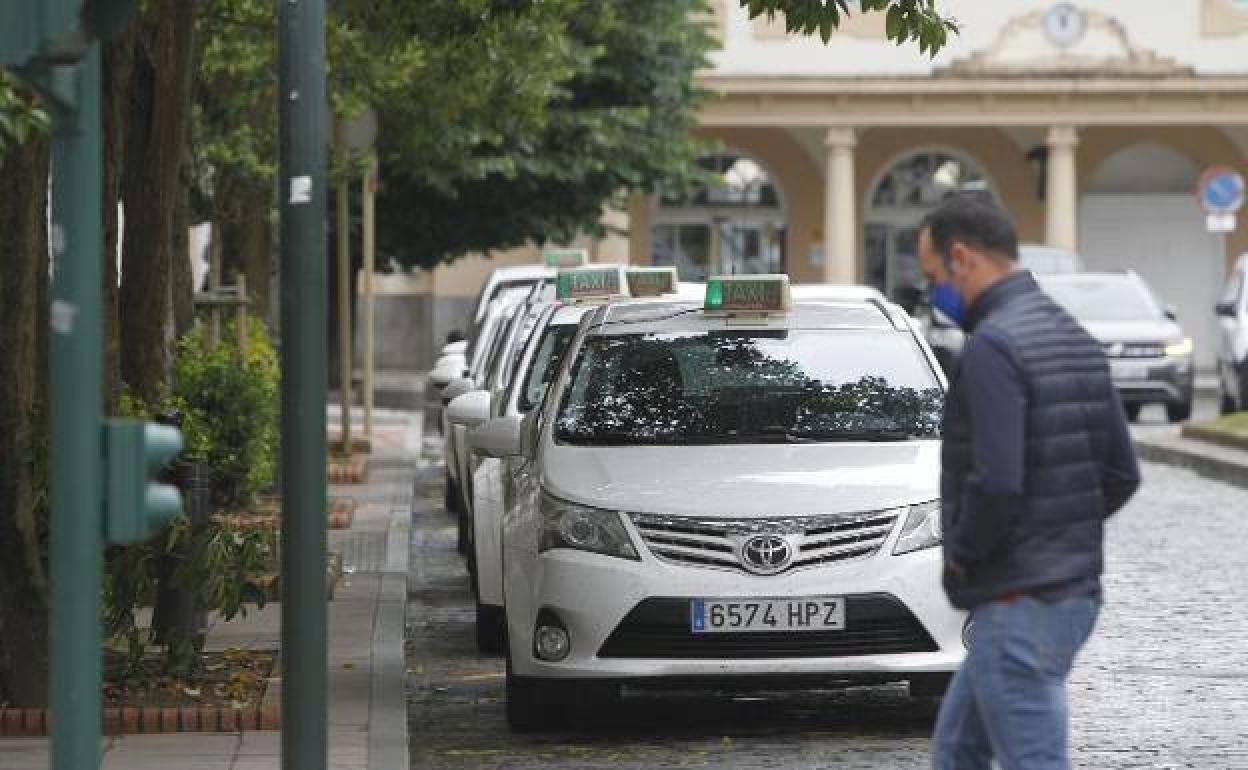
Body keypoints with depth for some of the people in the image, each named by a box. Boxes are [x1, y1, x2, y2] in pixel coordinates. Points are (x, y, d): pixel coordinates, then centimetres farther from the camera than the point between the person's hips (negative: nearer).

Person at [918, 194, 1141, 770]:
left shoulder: (991, 348, -18)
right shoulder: (1075, 339, 12)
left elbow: (997, 485, -27)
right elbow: (1121, 473, 15)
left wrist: (961, 552, -10)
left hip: (1017, 606, -10)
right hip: (1075, 591, 10)